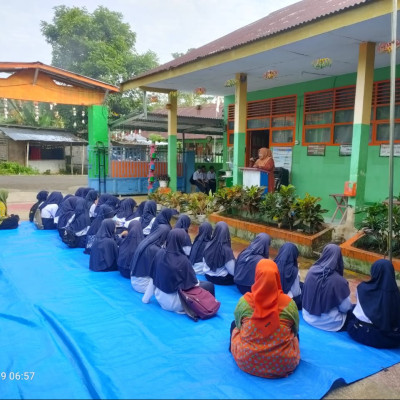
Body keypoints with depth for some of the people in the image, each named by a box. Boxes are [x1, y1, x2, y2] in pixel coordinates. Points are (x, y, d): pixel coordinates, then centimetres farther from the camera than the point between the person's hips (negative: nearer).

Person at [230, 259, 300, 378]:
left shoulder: (244, 301, -15)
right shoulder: (289, 303, -15)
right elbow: (295, 330, 3)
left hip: (246, 363, 0)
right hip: (283, 366, 1)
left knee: (234, 325, 28)